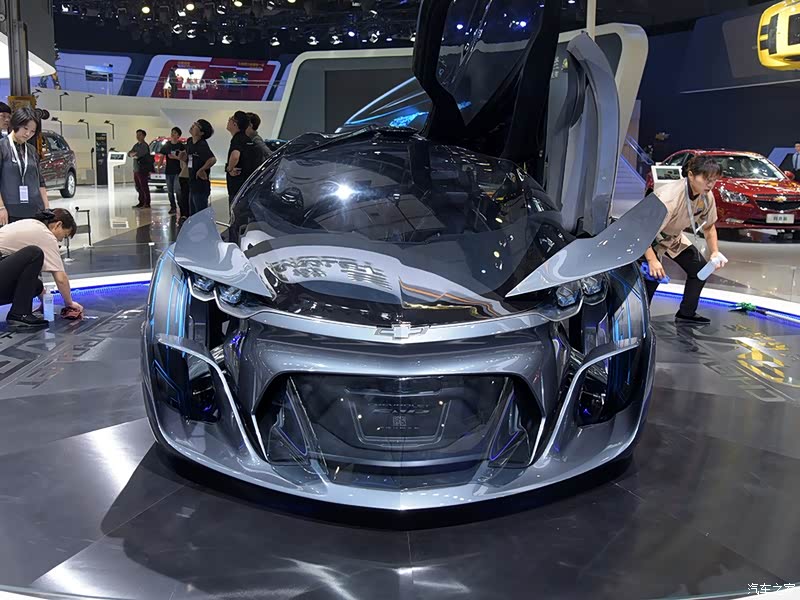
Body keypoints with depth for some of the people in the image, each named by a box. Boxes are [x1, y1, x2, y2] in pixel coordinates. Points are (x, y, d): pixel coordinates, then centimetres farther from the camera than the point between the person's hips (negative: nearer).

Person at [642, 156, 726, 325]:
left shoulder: (707, 197, -13)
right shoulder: (671, 197, -38)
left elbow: (709, 227, 5)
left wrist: (715, 252, -9)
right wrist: (652, 260, -48)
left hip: (674, 237, 8)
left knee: (699, 268, 5)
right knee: (652, 276, -25)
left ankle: (687, 313, 18)